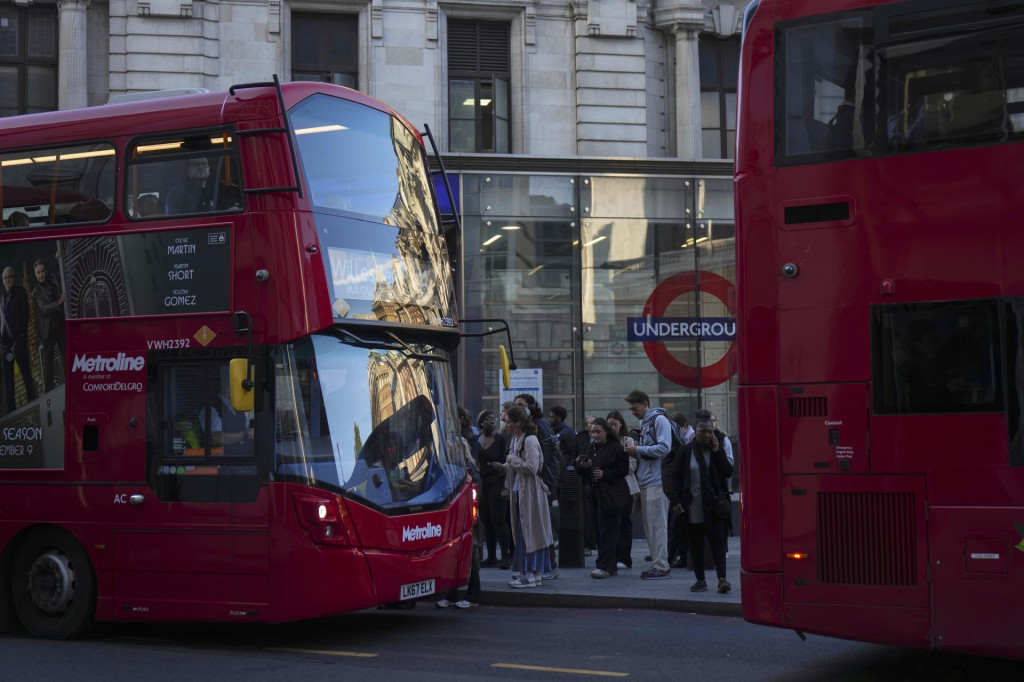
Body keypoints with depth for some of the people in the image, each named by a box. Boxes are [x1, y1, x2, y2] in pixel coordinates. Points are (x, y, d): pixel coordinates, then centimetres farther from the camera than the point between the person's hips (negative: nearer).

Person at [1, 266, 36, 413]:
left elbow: (25, 314, -2)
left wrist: (22, 335, -10)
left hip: (18, 338, -5)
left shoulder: (20, 292, 5)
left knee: (25, 371, -3)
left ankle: (31, 400, -1)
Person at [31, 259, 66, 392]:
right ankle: (49, 390, 0)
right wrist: (59, 302, -22)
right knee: (47, 361, -2)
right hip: (47, 330, -3)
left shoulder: (55, 285, 11)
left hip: (60, 327, 3)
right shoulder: (36, 291, 0)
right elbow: (43, 309, -11)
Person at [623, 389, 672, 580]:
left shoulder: (659, 420, -8)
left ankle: (662, 567, -4)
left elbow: (664, 447, -18)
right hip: (645, 482, 9)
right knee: (649, 526, 10)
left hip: (657, 482, -9)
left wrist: (639, 450, -12)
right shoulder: (644, 422, 20)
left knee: (657, 525, -8)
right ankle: (658, 564, 16)